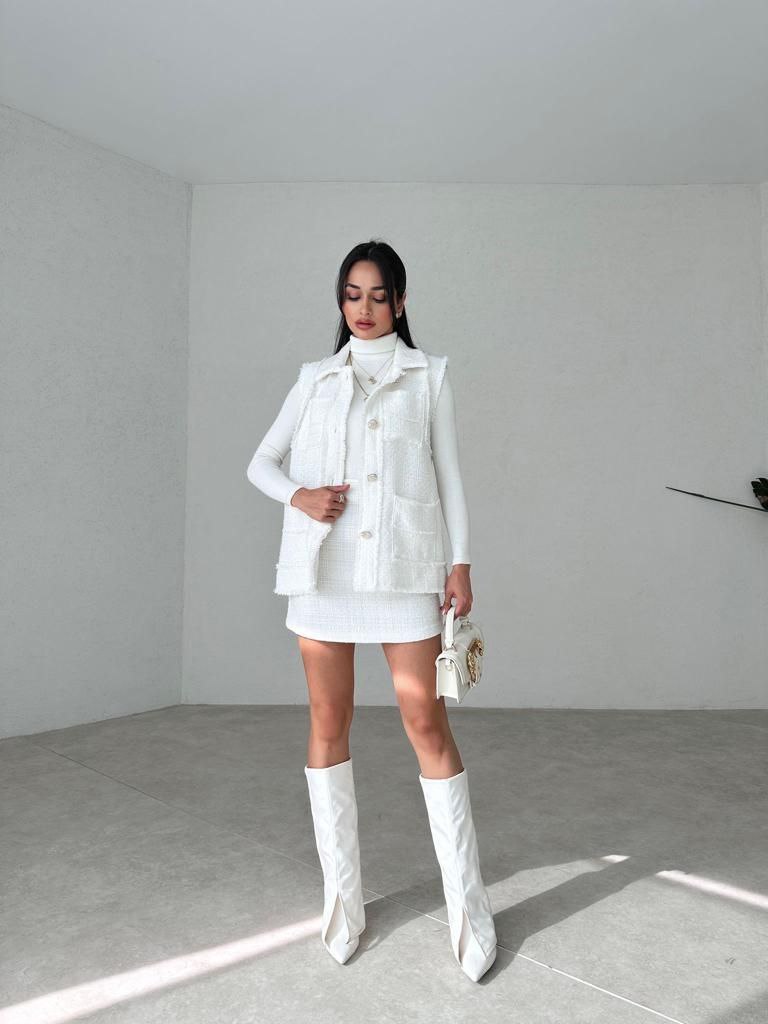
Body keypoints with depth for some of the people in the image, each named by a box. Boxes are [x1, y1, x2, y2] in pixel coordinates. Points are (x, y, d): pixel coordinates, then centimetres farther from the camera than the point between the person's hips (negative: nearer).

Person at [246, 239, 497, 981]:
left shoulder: (429, 375, 11)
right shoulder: (315, 378, 14)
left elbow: (448, 472, 6)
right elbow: (261, 462, 15)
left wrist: (461, 563, -2)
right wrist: (297, 495, -7)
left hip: (404, 566, -2)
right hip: (323, 565, 2)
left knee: (427, 724, -2)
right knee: (328, 724, 7)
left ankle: (467, 905, 13)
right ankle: (341, 897, 22)